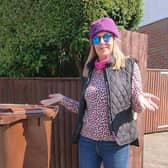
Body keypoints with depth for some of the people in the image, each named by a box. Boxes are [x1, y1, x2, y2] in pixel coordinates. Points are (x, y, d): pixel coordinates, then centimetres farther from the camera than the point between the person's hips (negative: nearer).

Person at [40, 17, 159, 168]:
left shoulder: (129, 66, -5)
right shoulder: (89, 70, 7)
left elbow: (136, 106, -3)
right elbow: (84, 108, 12)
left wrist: (140, 99, -23)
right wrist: (62, 99, 8)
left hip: (115, 143, -3)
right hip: (87, 140, 4)